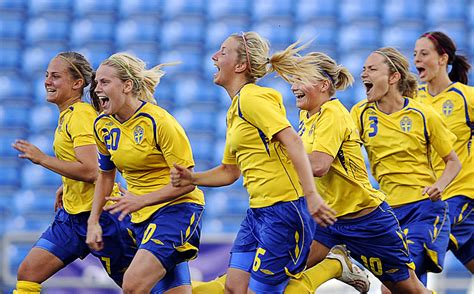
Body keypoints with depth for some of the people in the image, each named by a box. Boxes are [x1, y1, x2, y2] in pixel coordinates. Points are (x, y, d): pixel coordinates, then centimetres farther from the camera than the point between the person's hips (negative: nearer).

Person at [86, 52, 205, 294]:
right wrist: (93, 222, 10)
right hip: (141, 217, 7)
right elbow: (105, 175, 18)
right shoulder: (103, 125, 3)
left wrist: (141, 200, -24)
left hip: (176, 209, -7)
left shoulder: (159, 122, -17)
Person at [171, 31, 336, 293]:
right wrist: (192, 179, 8)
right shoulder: (235, 109, 18)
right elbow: (230, 171, 25)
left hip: (284, 210, -9)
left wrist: (311, 195, -30)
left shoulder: (251, 98, -11)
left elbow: (292, 141, -22)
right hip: (258, 211, 9)